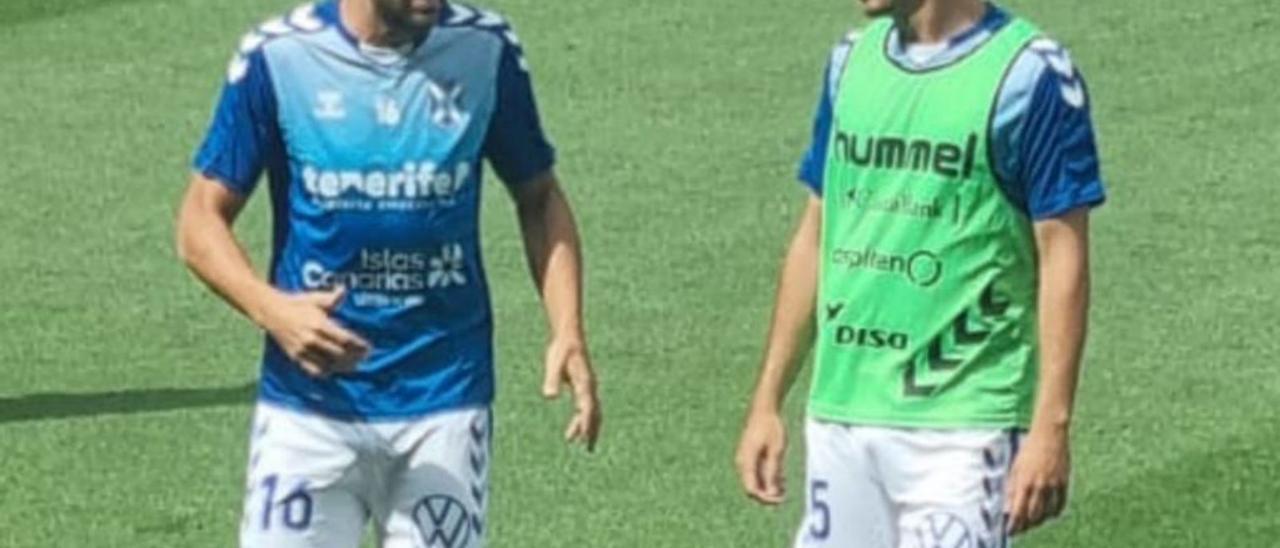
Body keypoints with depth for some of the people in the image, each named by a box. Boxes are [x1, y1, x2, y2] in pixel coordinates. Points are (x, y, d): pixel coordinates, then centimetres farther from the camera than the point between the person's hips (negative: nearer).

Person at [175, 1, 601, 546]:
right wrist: (270, 308, -22)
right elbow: (201, 220, -3)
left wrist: (567, 331, -6)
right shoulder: (278, 56, -7)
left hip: (443, 403, 1)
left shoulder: (485, 51, -3)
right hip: (309, 404, -1)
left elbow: (538, 198, 10)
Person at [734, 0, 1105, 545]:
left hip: (960, 423, -6)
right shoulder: (852, 59, 11)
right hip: (838, 416, 6)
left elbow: (1062, 259, -8)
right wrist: (766, 402, 15)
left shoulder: (1029, 71, -8)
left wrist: (1051, 426, -15)